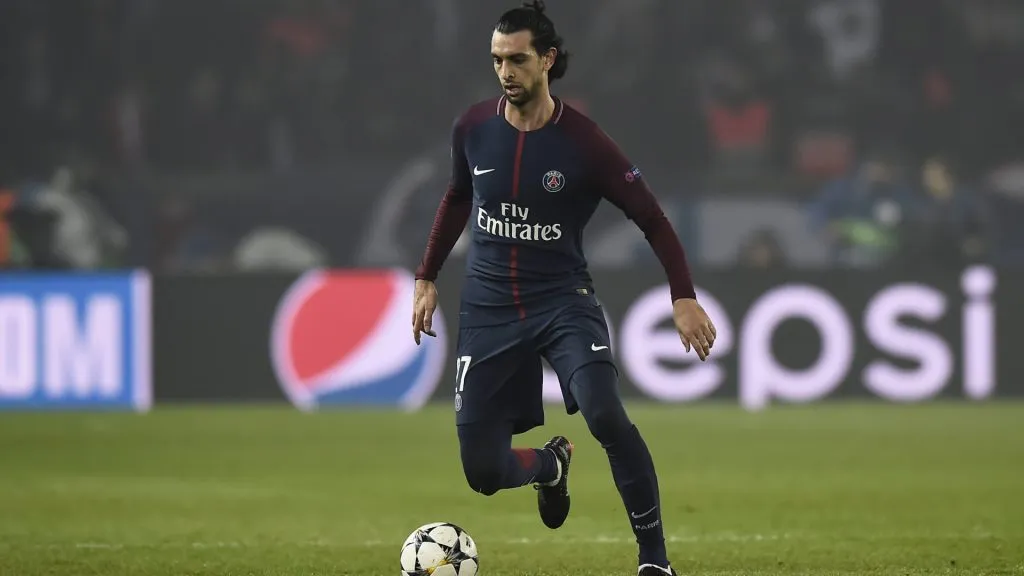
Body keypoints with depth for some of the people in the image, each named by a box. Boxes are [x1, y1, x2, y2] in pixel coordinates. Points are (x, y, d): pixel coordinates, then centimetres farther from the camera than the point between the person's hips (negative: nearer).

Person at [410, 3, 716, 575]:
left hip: (564, 302, -3)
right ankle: (552, 465, 36)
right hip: (489, 309, 3)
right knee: (483, 471, -2)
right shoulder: (474, 128, -2)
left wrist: (684, 298, -16)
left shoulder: (583, 142, -12)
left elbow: (652, 219, -6)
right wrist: (427, 278, 20)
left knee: (606, 414, -31)